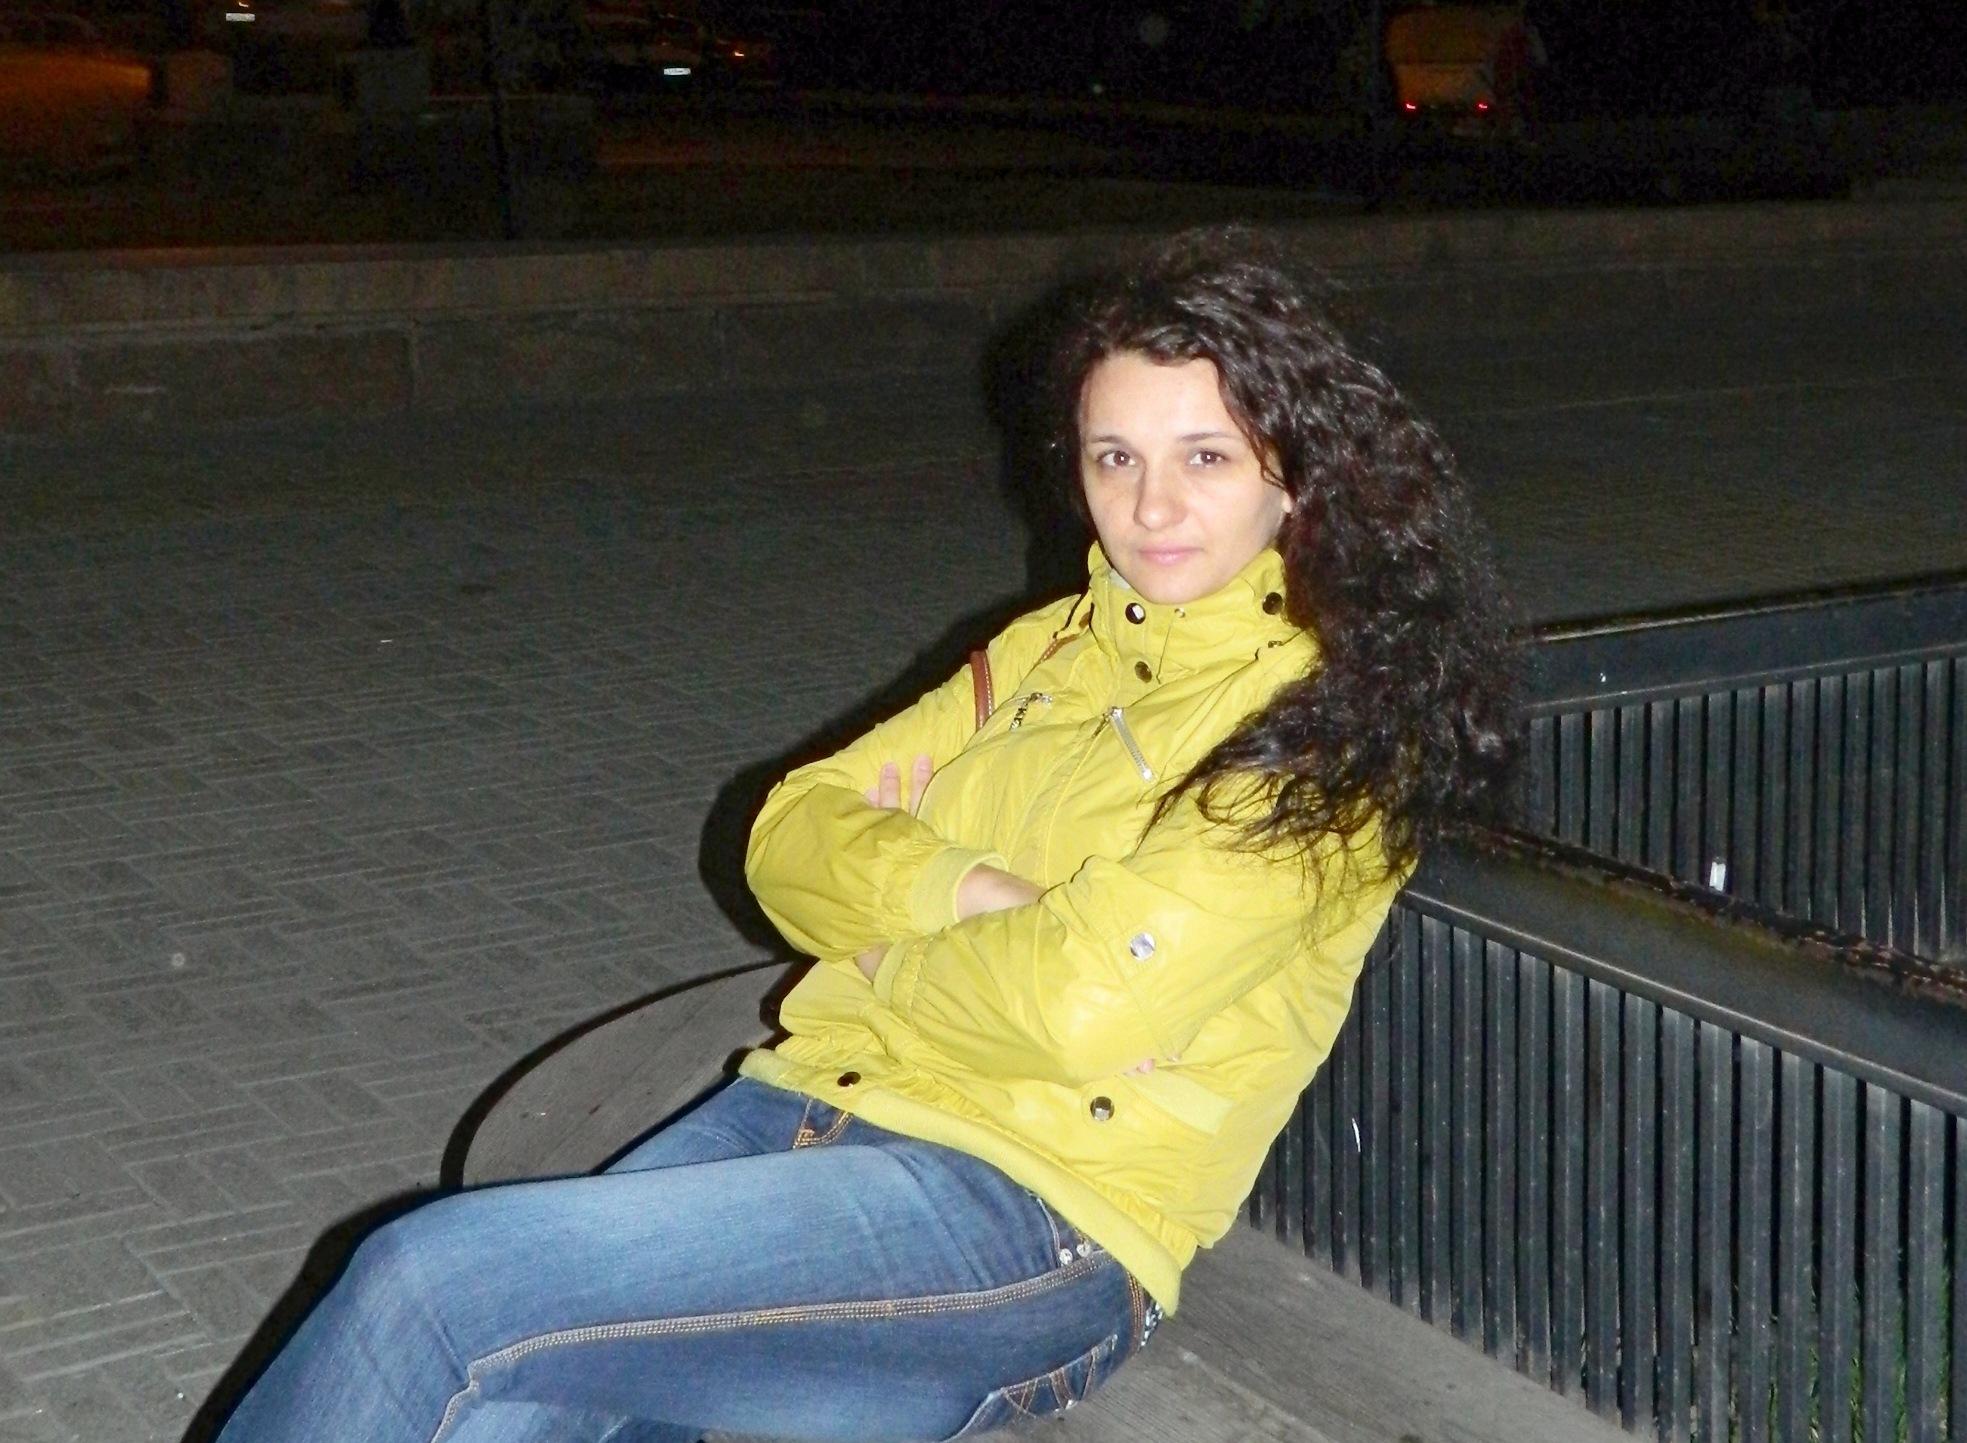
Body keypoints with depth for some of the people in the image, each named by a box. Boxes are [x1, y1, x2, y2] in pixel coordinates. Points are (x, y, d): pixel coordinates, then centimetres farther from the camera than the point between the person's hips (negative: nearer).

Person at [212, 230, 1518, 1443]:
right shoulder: (1056, 647, 17)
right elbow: (796, 832, 13)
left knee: (434, 1286, -18)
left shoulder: (1325, 720, -6)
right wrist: (957, 892, -7)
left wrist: (880, 951, 0)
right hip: (811, 1106, 6)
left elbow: (1086, 998, -17)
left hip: (1036, 1215, -6)